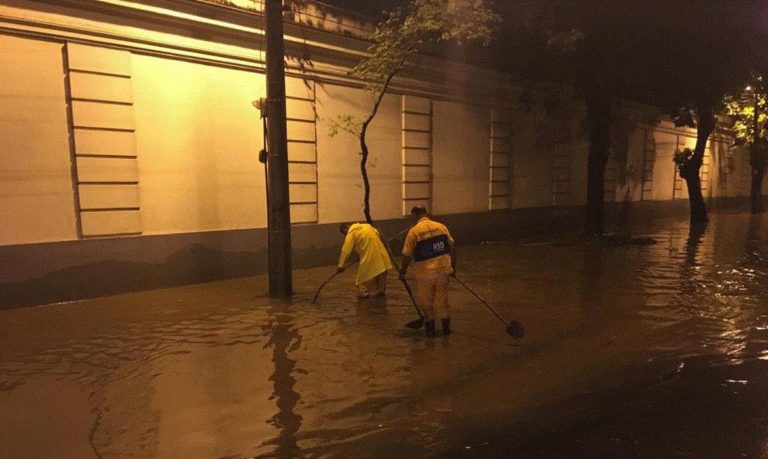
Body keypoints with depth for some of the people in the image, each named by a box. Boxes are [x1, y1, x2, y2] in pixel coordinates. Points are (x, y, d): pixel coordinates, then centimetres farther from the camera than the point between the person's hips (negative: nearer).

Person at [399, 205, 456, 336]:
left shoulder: (414, 231, -11)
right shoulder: (441, 226, 3)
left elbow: (407, 255, -10)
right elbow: (452, 248, 6)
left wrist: (403, 271, 4)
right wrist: (453, 266, 16)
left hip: (425, 272, -4)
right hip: (443, 269, 4)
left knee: (426, 301, 12)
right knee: (442, 299, 16)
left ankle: (430, 328, 21)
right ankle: (446, 327, 22)